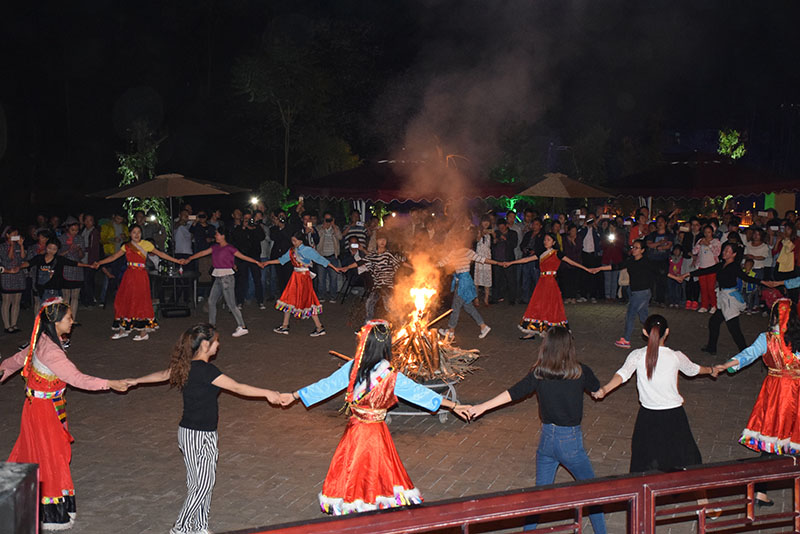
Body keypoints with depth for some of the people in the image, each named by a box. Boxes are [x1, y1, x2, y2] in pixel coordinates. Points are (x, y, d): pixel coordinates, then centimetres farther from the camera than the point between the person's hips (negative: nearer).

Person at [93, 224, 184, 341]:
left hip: (141, 276, -4)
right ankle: (123, 330, 14)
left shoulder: (146, 244, 2)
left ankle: (144, 332, 1)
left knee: (141, 300, -5)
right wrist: (99, 263, 3)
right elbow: (113, 257, 11)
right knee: (124, 300, 3)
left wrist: (177, 261, 2)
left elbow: (160, 254, 4)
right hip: (129, 275, 4)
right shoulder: (126, 246, 10)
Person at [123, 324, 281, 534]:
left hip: (188, 431, 9)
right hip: (200, 437, -9)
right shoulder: (205, 370, -22)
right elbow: (237, 387, -23)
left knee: (197, 482, 16)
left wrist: (136, 381, 37)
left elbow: (163, 374, 20)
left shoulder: (186, 365, 4)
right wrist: (267, 393, -20)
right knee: (203, 484, 2)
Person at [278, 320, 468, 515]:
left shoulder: (352, 368, -14)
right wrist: (453, 406, -2)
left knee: (352, 469, 15)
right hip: (376, 431, -1)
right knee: (376, 470, 15)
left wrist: (293, 396, 8)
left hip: (355, 429, 1)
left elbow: (326, 386, -5)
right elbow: (418, 393, -11)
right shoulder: (392, 377, -18)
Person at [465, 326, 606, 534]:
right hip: (571, 441, -2)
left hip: (547, 438, 2)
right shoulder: (581, 372, -11)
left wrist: (482, 407, 8)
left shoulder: (538, 374, -8)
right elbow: (597, 389, 8)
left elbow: (513, 393, -2)